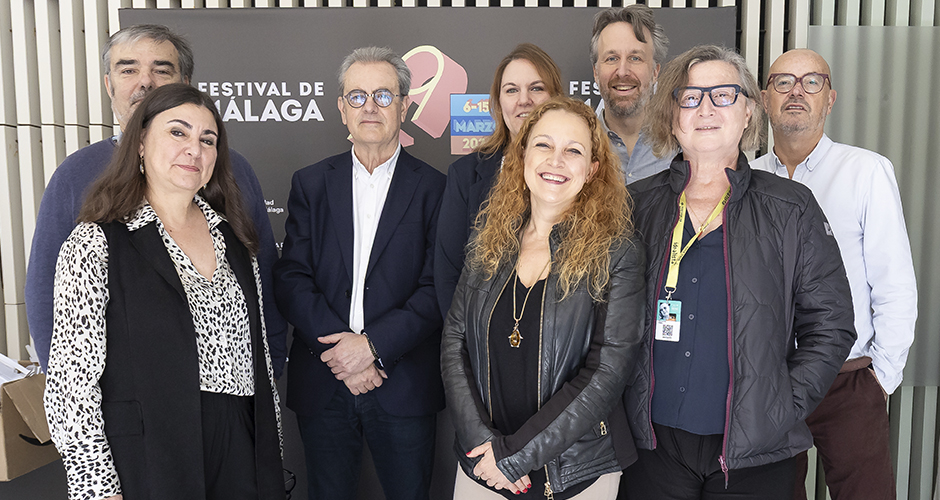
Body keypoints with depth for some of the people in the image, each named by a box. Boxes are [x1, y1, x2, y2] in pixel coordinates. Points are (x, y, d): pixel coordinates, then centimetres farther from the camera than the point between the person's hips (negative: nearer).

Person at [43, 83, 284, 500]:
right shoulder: (95, 244, -8)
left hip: (239, 452, 5)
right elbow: (71, 382, -11)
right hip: (147, 462, -4)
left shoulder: (232, 237, 8)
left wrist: (271, 452, 11)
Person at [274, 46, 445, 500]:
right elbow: (290, 278, -1)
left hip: (404, 388, -2)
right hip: (322, 385, 2)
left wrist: (373, 344, -16)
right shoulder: (310, 184, 7)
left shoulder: (434, 188, 0)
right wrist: (340, 351, -13)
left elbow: (437, 289, -7)